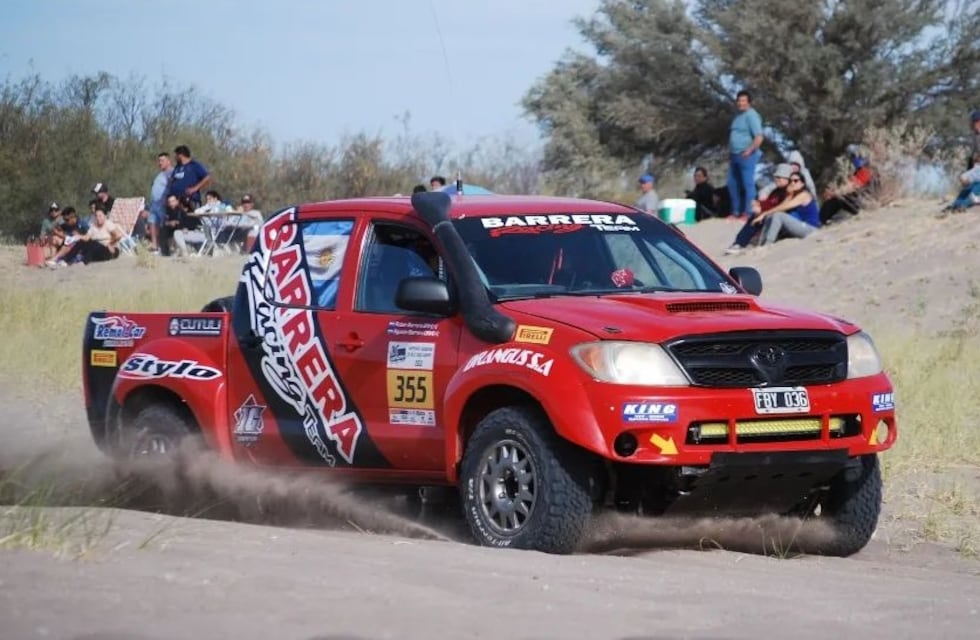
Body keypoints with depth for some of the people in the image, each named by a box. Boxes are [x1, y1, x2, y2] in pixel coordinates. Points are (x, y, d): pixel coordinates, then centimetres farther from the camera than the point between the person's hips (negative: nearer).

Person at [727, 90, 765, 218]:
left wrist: (749, 151, -23)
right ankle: (736, 212, 19)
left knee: (747, 184, -7)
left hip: (746, 156, -10)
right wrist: (730, 153, 18)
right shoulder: (738, 116, 17)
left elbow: (759, 138, -19)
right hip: (735, 155, 10)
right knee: (732, 184, 11)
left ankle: (748, 213, -6)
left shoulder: (751, 115, -11)